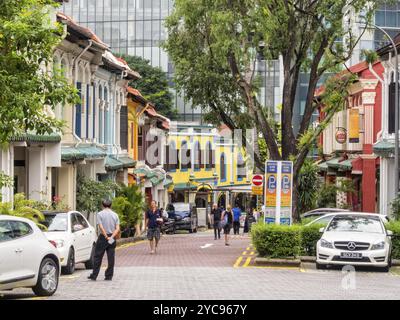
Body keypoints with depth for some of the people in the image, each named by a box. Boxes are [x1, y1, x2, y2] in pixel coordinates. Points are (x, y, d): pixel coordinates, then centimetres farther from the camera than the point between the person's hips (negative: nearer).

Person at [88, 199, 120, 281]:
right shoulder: (115, 215, 7)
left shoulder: (100, 214, -4)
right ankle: (109, 276, 6)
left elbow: (101, 227, -13)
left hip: (103, 237, -3)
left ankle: (94, 275, 2)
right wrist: (112, 237, -9)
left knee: (98, 257, 2)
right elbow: (117, 229, -2)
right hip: (112, 238, 3)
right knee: (111, 258, 5)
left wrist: (106, 237, -12)